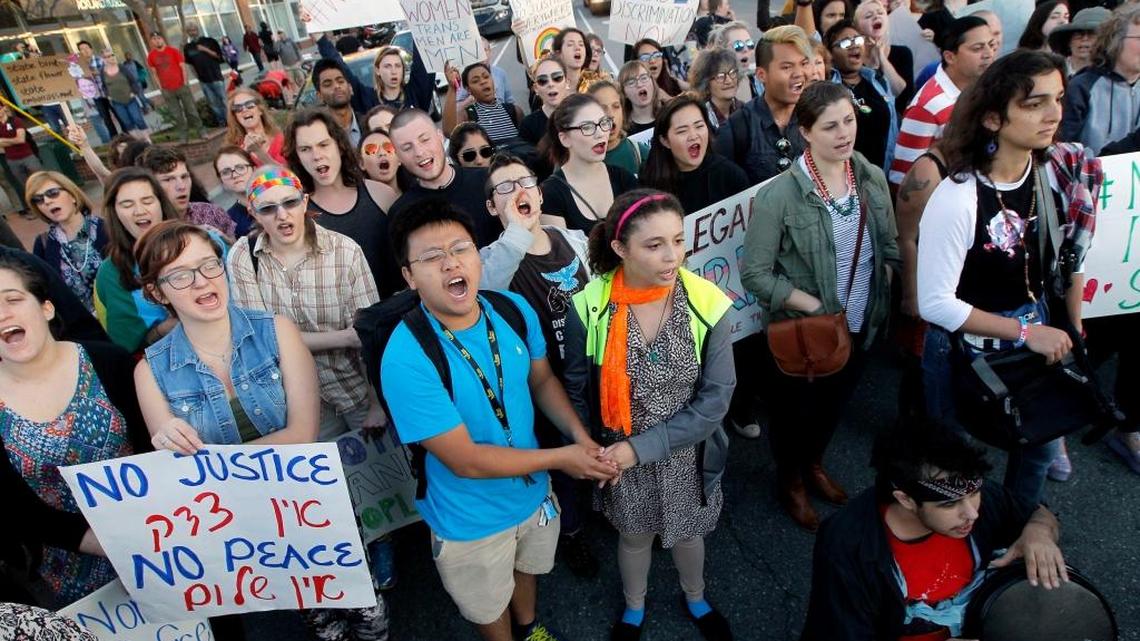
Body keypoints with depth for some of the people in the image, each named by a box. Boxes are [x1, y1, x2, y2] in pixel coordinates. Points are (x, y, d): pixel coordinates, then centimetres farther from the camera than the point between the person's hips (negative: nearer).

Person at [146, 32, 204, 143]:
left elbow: (183, 66, 1)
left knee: (191, 111, 3)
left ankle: (199, 131, 13)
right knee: (177, 116, 3)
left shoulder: (173, 51, 1)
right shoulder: (151, 56, 4)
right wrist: (161, 88, 1)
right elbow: (155, 73, 7)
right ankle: (184, 136, 9)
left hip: (181, 86, -1)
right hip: (167, 90, 1)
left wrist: (185, 82, -5)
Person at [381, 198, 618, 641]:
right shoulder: (406, 358, -33)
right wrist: (563, 458, -23)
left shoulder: (515, 310, -16)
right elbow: (466, 461, -29)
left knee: (526, 567, 34)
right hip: (472, 520, -5)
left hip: (534, 490, 5)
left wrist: (581, 437, -16)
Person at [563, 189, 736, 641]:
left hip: (684, 455, 1)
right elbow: (577, 391, -5)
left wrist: (643, 446, -21)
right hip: (621, 458, 0)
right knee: (634, 536, 24)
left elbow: (716, 398, -17)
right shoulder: (590, 307, -20)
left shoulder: (707, 304, -20)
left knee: (687, 532, 25)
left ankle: (695, 600, 58)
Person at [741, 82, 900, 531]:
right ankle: (790, 481, 45)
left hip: (861, 324, 6)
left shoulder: (873, 178, -6)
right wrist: (815, 307, -23)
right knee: (794, 408, 17)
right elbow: (755, 273, -22)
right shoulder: (779, 195, -23)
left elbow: (889, 248, 6)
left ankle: (814, 464, 55)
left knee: (835, 402, 26)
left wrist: (882, 296, -7)